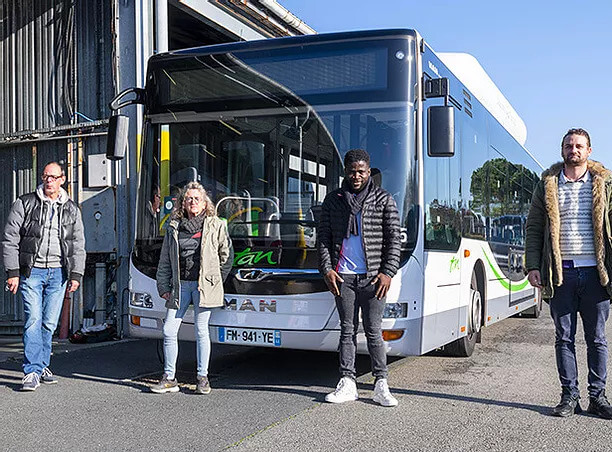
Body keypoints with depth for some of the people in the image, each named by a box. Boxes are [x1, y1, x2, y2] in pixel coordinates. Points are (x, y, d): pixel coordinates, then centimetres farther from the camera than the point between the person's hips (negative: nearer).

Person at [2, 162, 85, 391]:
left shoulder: (71, 209, 11)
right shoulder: (25, 203, 3)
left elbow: (78, 245, 12)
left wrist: (76, 274, 3)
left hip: (58, 273, 3)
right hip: (31, 271, -2)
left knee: (50, 323, 6)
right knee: (33, 320, -10)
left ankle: (42, 365, 20)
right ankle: (32, 372, -8)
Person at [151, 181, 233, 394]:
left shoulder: (216, 226, 3)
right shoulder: (174, 228, 11)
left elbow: (227, 255, 8)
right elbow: (165, 261, 14)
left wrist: (215, 281, 8)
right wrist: (163, 287, 8)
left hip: (203, 285, -3)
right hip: (180, 285, 3)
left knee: (201, 331, 0)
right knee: (169, 331, 1)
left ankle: (203, 378, 12)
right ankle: (169, 378, 12)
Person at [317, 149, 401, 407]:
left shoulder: (383, 199, 5)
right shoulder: (333, 200, 10)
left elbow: (394, 238, 2)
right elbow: (323, 238, 10)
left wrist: (388, 272, -6)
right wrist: (326, 269, -1)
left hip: (372, 276, -2)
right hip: (343, 276, 2)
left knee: (373, 331, 1)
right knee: (347, 330, 6)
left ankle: (381, 385, 8)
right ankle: (347, 384, 11)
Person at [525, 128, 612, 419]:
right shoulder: (547, 185, 8)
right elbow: (533, 228, 8)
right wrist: (533, 266, -1)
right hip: (560, 273, 1)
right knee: (564, 338, 6)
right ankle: (569, 396, 16)